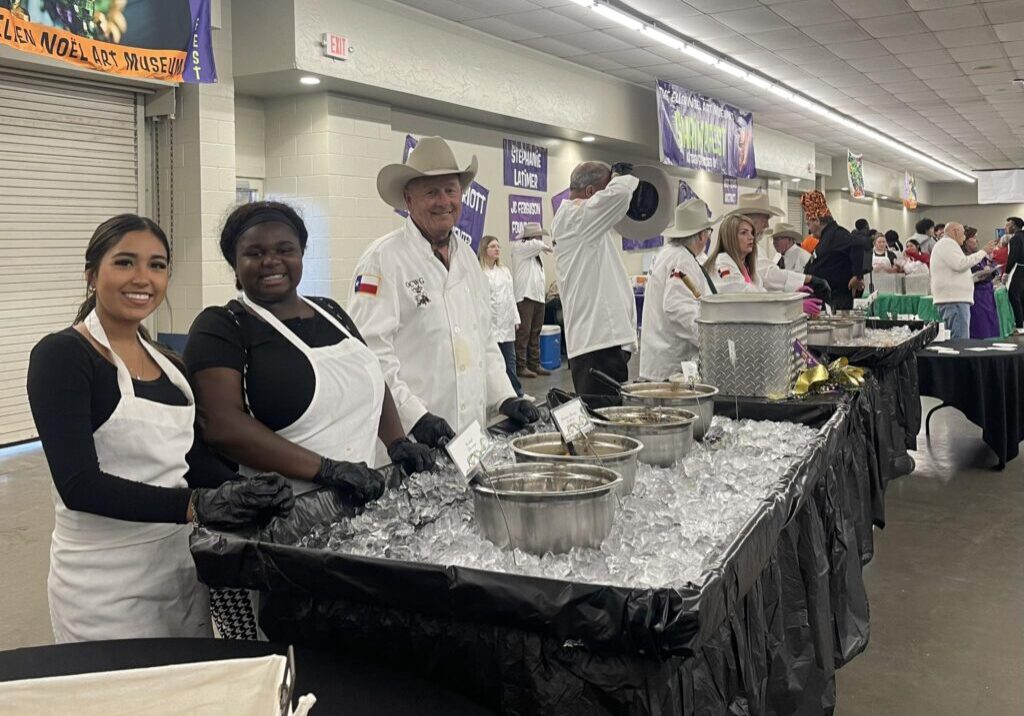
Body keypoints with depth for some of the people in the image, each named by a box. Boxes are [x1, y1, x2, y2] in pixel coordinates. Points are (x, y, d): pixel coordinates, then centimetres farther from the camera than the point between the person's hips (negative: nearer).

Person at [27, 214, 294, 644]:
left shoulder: (168, 364, 8)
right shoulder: (61, 355, -12)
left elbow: (196, 458, 9)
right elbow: (79, 485, -20)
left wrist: (246, 493, -10)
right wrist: (195, 505, -28)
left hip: (181, 565, 6)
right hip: (105, 582, -6)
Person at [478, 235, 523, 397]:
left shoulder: (505, 270, 17)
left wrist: (516, 318, 16)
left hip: (506, 323, 6)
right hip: (489, 323, -6)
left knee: (510, 360, 8)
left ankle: (517, 393, 14)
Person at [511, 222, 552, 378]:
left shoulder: (535, 254, 22)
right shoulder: (519, 248, -4)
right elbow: (536, 244, -19)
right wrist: (545, 247, 0)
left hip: (538, 297, 9)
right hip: (525, 297, -9)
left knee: (535, 334, 11)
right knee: (523, 334, -8)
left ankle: (535, 364, 17)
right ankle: (521, 367, -5)